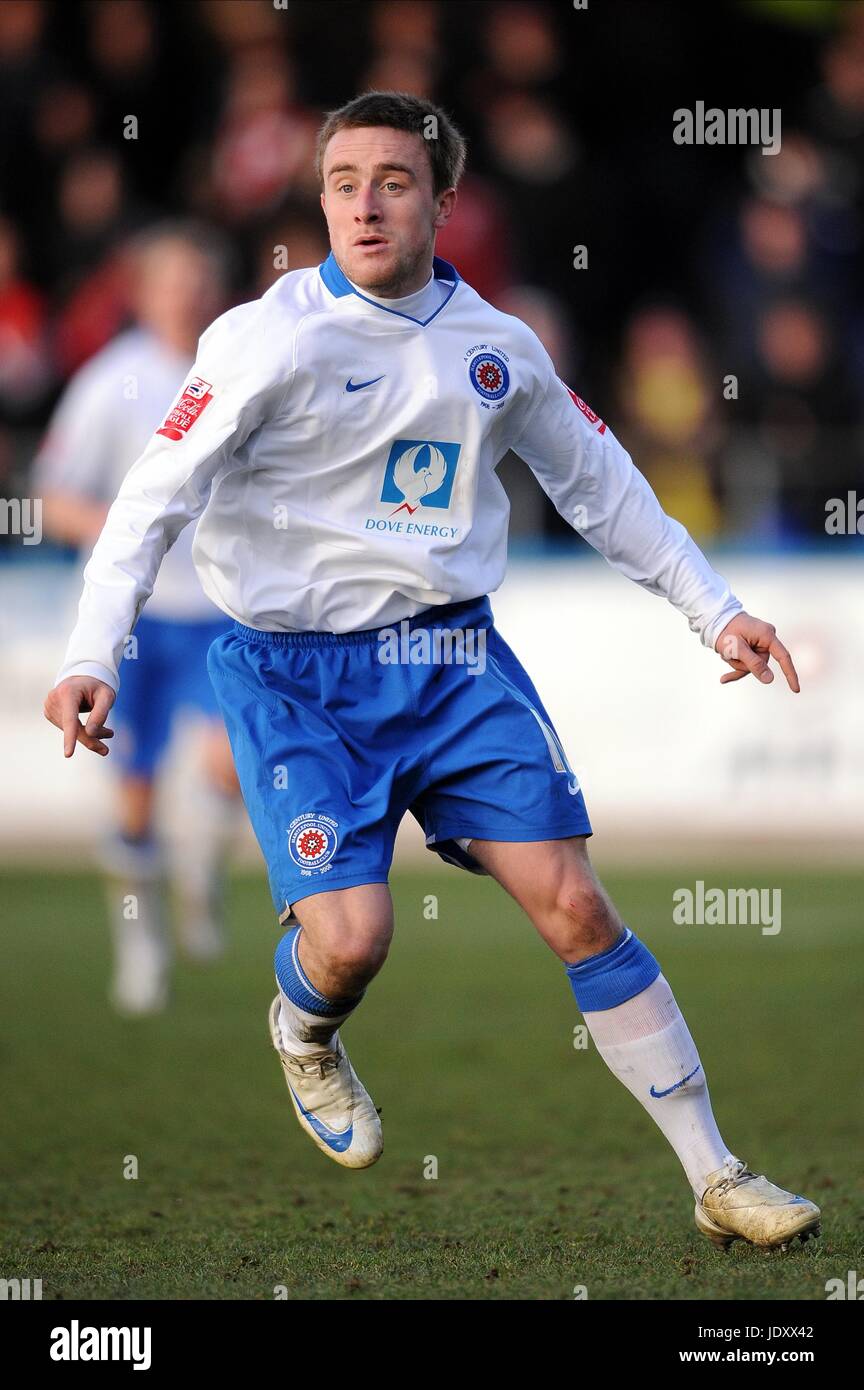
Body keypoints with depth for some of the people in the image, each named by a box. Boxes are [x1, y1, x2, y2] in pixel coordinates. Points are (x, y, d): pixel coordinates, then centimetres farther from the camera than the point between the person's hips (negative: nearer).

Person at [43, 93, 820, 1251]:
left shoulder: (498, 347, 5)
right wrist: (91, 657, -24)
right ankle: (303, 1036, 21)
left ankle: (718, 1181, 3)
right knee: (349, 937, -19)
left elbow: (601, 484, 20)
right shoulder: (274, 338, -10)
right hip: (297, 672, -4)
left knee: (575, 905, -5)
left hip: (455, 657, 4)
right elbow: (157, 496, -13)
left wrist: (715, 610, 19)